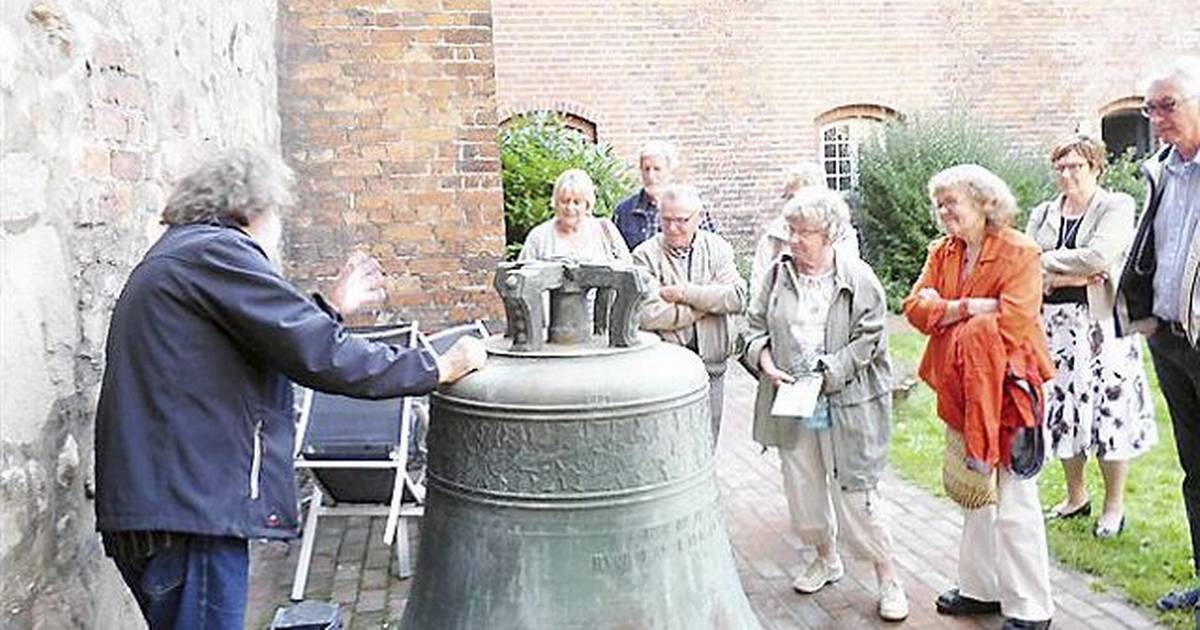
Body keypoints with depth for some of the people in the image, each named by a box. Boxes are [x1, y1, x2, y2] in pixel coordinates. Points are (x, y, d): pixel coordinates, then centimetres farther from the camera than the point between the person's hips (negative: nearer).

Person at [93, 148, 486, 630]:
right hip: (187, 507, -11)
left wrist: (334, 308, 26)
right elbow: (318, 355, -18)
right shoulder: (215, 252, -12)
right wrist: (437, 368, -10)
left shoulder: (178, 252, 22)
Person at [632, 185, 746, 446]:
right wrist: (707, 303, -11)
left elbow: (736, 297, -9)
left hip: (711, 367, 3)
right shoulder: (646, 255, -4)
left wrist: (685, 293, -15)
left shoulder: (717, 248, 6)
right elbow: (648, 314, -18)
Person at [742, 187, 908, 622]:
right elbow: (756, 325, 9)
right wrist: (764, 359, -11)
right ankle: (826, 558, 38)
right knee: (802, 487, 14)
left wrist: (825, 375, -17)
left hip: (845, 404, -4)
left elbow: (868, 339, -8)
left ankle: (887, 577, 18)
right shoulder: (777, 274, 4)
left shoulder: (857, 278, -6)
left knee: (855, 492, -1)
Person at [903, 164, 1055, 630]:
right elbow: (916, 306, -3)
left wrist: (950, 319, -12)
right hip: (960, 391, 7)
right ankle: (981, 588, 32)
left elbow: (1013, 321, -22)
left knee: (1015, 504, 0)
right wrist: (967, 307, -18)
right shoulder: (941, 252, 8)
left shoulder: (1019, 253, -11)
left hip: (1007, 390, -7)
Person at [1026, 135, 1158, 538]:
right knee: (1064, 410, 10)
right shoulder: (1042, 215, 11)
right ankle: (1076, 496, 27)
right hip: (1055, 324, 4)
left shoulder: (1116, 207, -2)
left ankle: (1114, 505, 17)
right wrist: (1072, 277, -13)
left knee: (1108, 409, 1)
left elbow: (1098, 255, -18)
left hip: (1101, 324, -4)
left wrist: (1048, 263, -8)